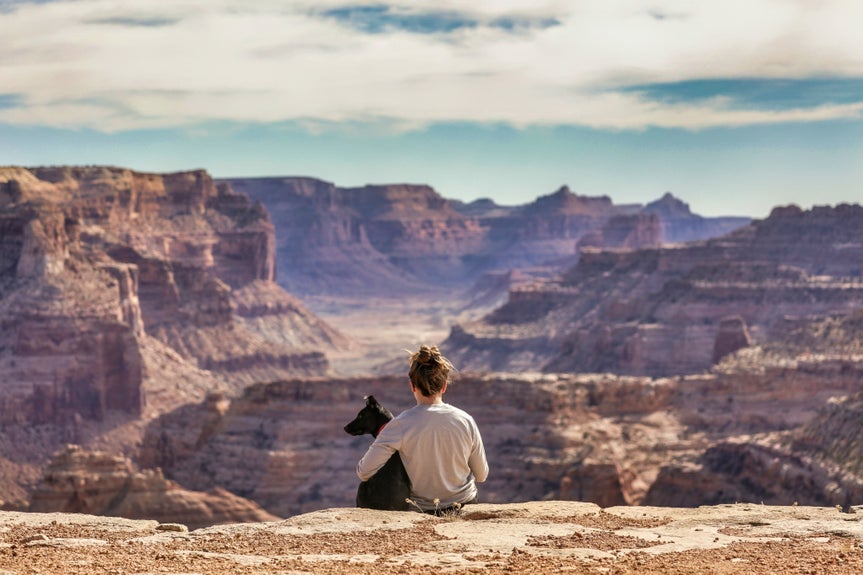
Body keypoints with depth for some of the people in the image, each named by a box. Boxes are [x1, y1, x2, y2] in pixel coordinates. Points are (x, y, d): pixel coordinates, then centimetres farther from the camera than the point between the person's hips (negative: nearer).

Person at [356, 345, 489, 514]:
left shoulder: (401, 425, -21)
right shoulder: (465, 421, -13)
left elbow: (364, 472, -19)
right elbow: (481, 476, -2)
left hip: (423, 510, -2)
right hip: (466, 504, 2)